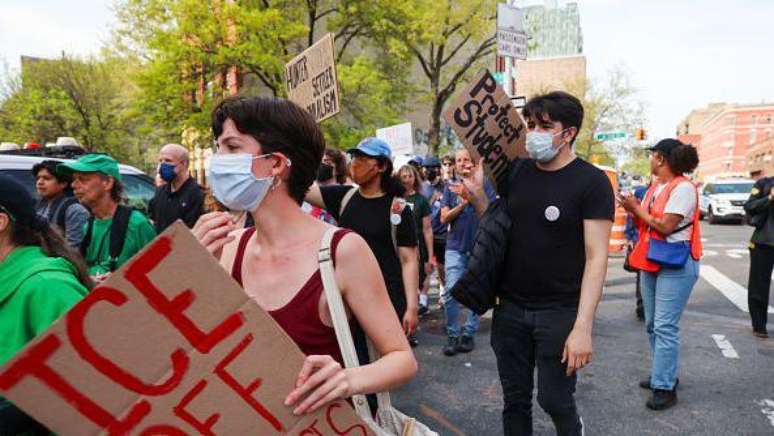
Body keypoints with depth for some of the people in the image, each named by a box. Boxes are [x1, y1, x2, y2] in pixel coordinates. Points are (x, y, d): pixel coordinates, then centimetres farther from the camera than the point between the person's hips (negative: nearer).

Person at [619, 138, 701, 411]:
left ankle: (665, 387, -2)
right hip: (651, 261, 9)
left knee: (665, 327, -9)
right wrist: (633, 209, -2)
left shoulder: (683, 187, -14)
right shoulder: (655, 187, 12)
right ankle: (662, 374, 27)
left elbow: (665, 226, -20)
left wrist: (636, 209, -9)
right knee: (652, 324, 14)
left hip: (676, 264, -9)